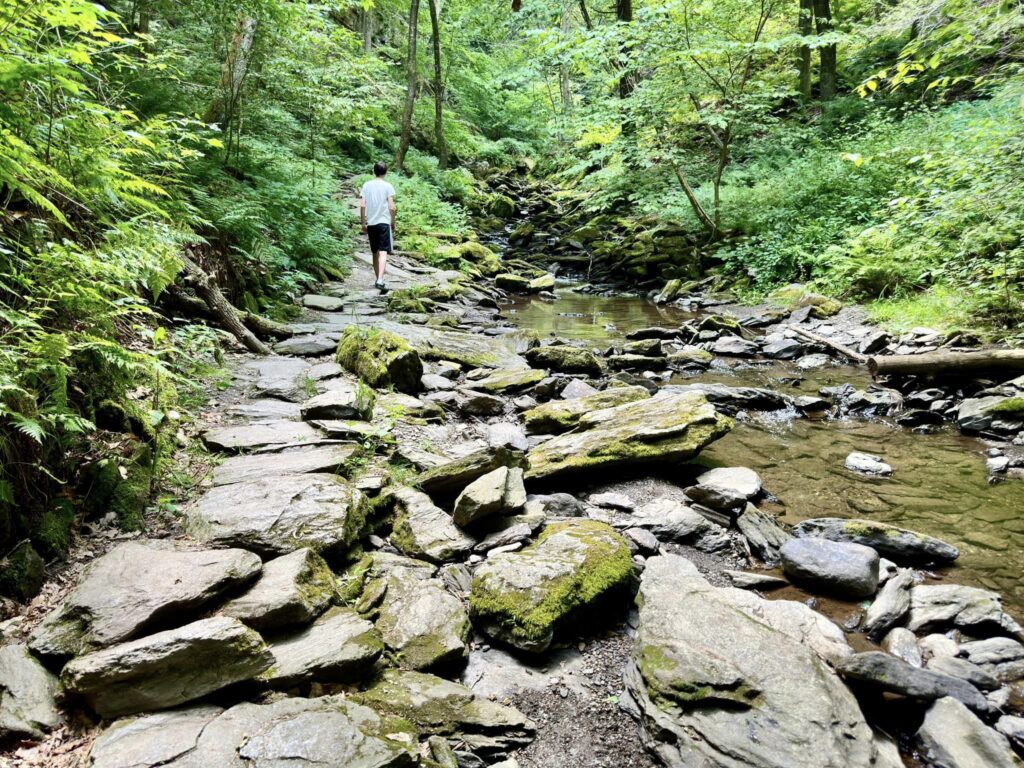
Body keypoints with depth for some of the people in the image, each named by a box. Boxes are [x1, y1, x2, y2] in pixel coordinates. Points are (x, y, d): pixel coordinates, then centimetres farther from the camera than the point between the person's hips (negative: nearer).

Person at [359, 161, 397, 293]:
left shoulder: (366, 185, 6)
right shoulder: (388, 186, -2)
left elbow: (362, 205, 2)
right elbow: (391, 207, -7)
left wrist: (363, 223, 8)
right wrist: (393, 223, 5)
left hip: (371, 223, 4)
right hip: (384, 222, -4)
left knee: (375, 252, 15)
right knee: (383, 252, -10)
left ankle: (378, 279, 23)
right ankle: (380, 280, -25)